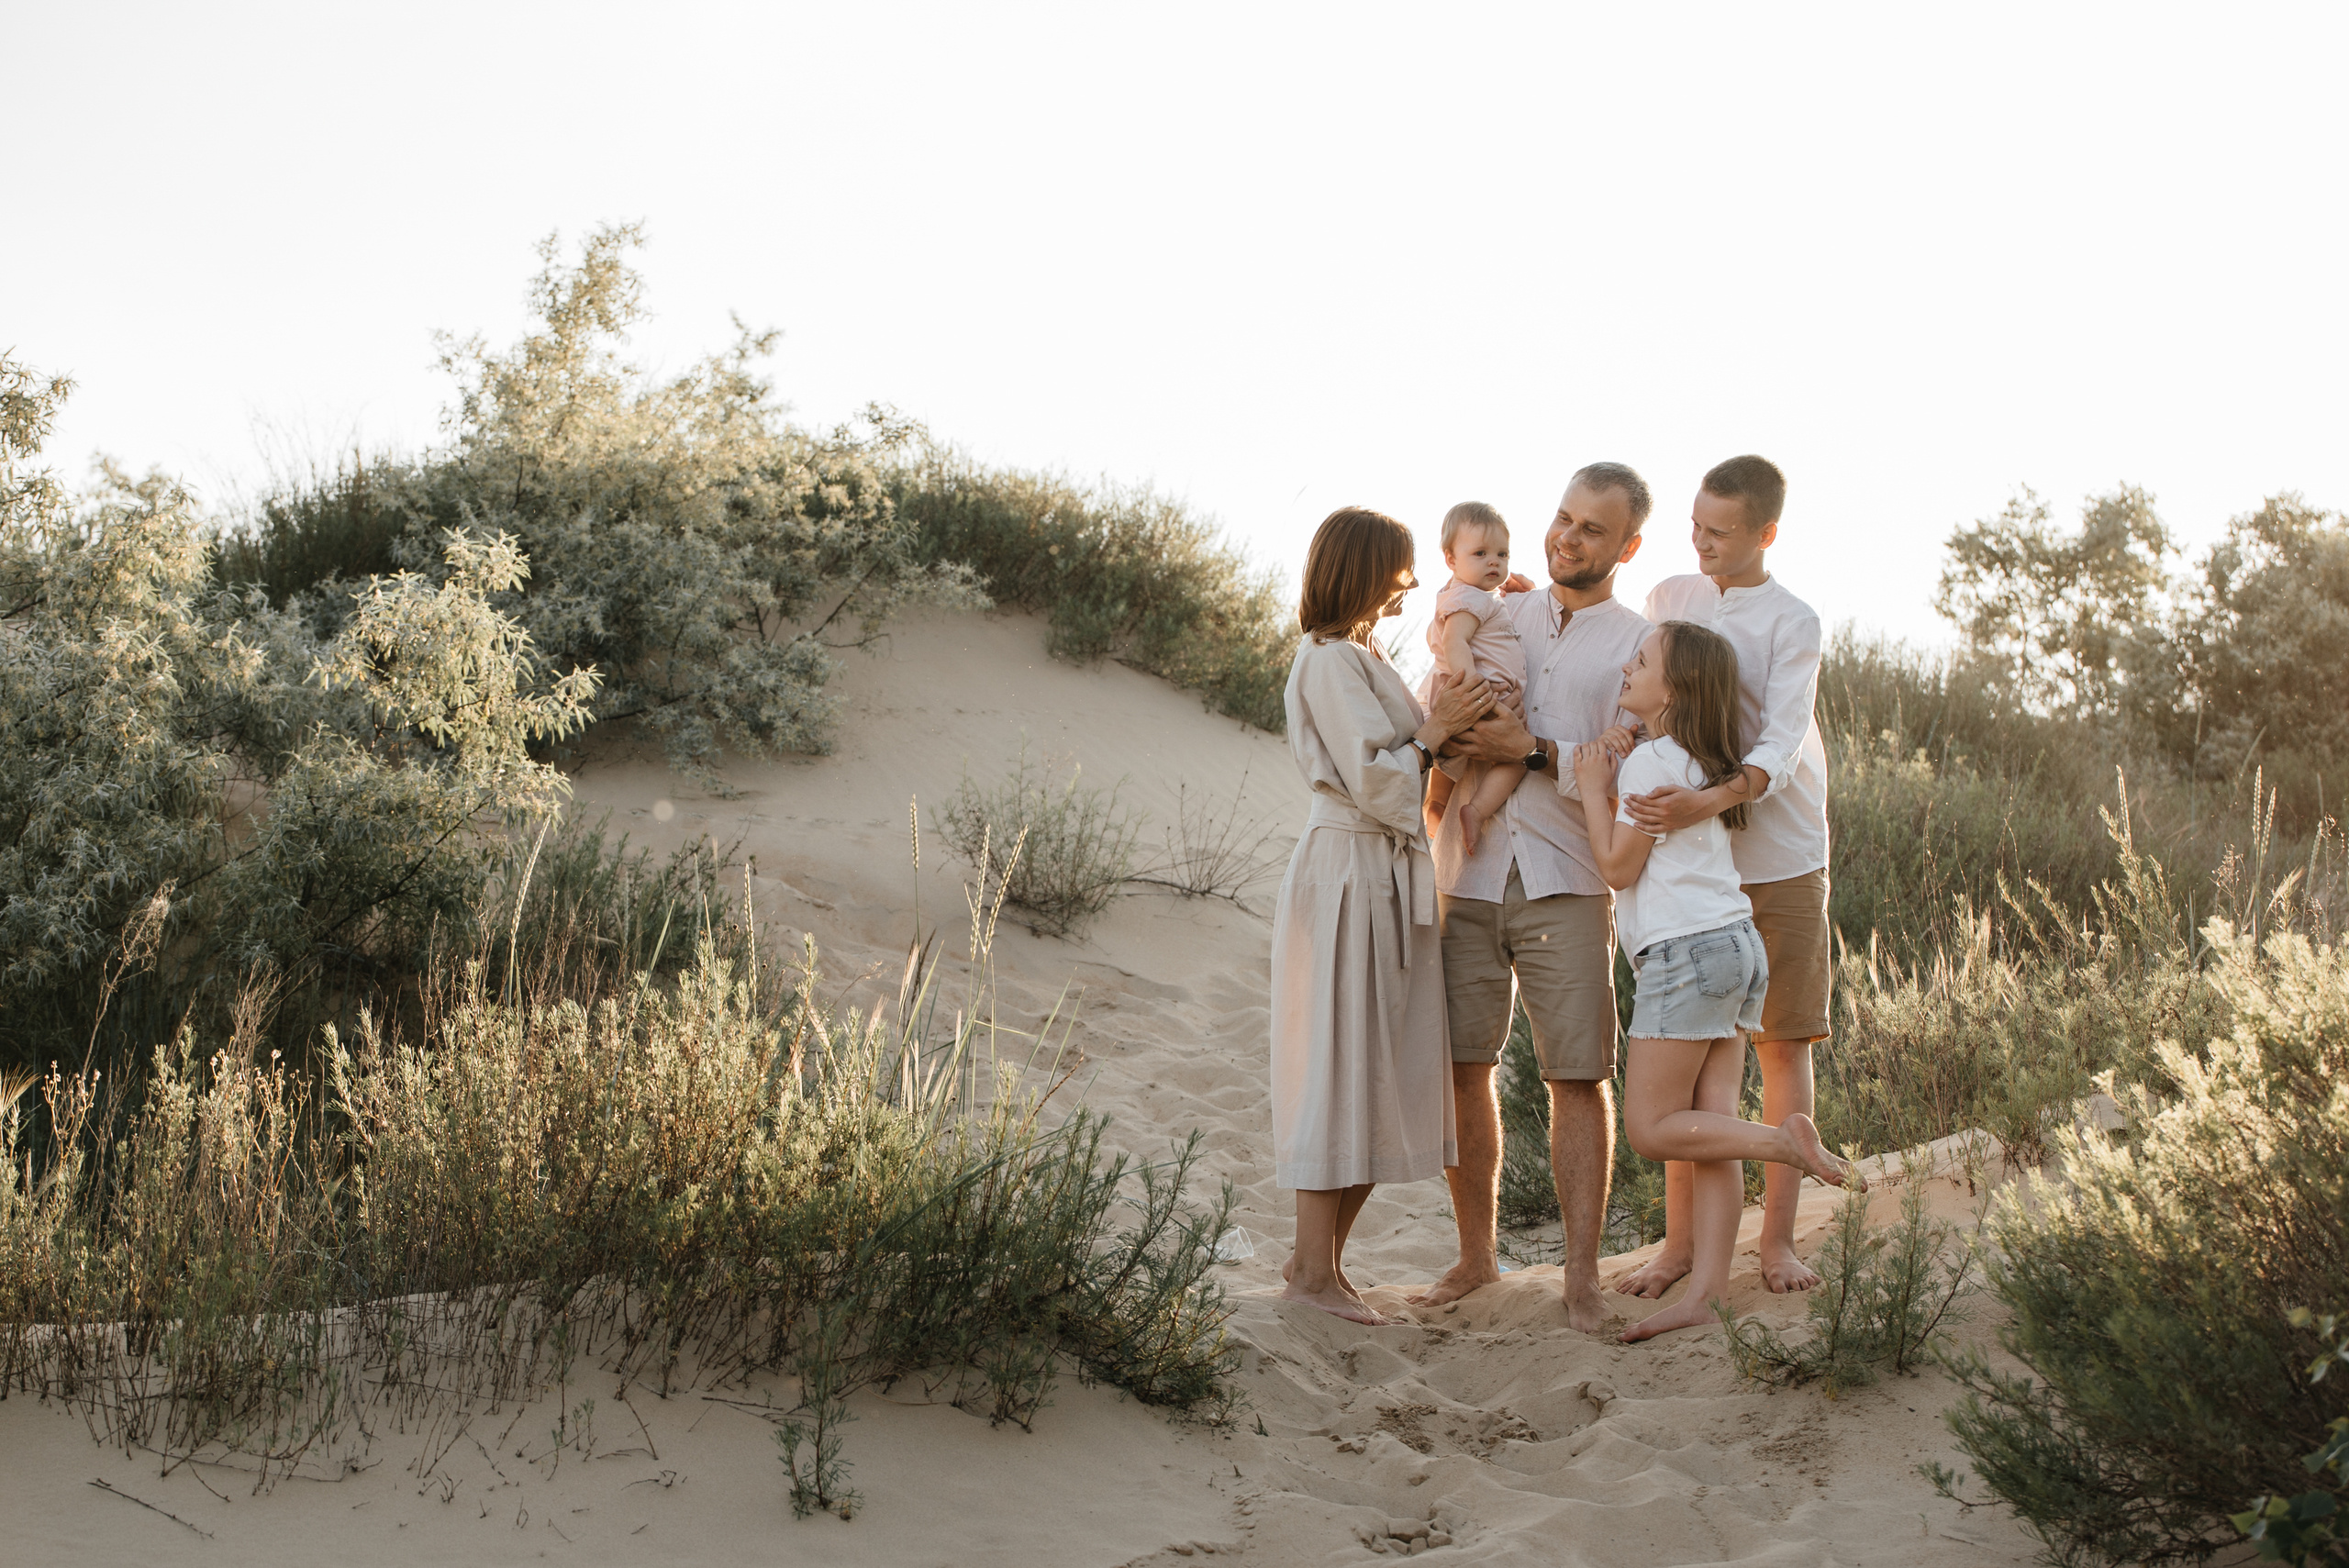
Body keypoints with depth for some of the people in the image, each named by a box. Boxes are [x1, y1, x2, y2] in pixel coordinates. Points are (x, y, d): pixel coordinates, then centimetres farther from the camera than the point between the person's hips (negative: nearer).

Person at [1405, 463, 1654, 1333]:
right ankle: (1475, 1255, 17)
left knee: (1578, 1078, -3)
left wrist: (1535, 750, -16)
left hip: (1567, 882, -3)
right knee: (1462, 1068, 4)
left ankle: (1582, 1273, 3)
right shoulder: (1493, 618, 15)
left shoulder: (1639, 647, 5)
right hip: (1468, 875, 3)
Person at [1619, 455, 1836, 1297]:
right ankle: (1679, 1241, 7)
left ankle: (1777, 1237, 9)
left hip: (1781, 862, -3)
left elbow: (1782, 747, -20)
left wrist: (1710, 799, -37)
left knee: (1784, 1044, 2)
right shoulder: (1669, 598, 8)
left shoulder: (1792, 622, -7)